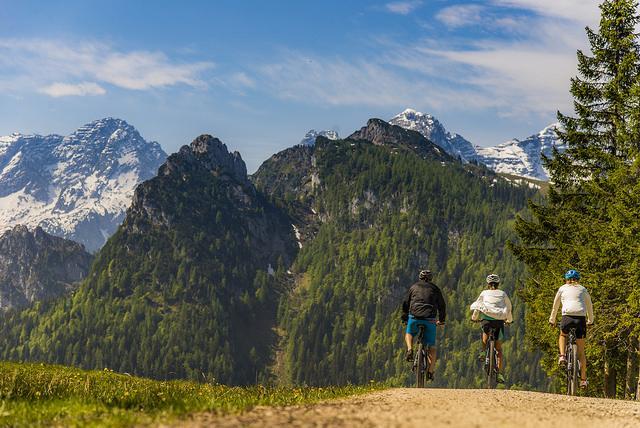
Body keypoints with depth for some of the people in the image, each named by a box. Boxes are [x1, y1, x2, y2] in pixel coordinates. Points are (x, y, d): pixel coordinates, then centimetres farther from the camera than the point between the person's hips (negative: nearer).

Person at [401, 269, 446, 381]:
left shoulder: (413, 287, 18)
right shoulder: (435, 289, 16)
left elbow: (405, 303, 21)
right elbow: (442, 305, 20)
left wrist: (404, 318, 33)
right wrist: (442, 320, 33)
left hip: (414, 317, 0)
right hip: (430, 319, 0)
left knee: (408, 333, 29)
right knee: (431, 346, 10)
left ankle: (410, 349, 1)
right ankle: (430, 371, 3)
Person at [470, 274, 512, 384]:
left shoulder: (484, 293, 16)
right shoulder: (503, 294, 18)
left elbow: (476, 306, 21)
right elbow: (509, 308, 28)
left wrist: (474, 317, 39)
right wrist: (509, 320, 44)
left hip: (487, 319, -1)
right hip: (499, 321, 1)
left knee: (485, 331, 35)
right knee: (499, 348, 10)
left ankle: (484, 351, 13)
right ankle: (500, 373, 1)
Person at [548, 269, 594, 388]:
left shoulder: (562, 288, 19)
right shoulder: (583, 289, 21)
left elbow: (555, 306, 26)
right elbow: (589, 306, 29)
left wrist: (552, 320, 37)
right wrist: (590, 320, 42)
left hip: (567, 316, -1)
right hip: (581, 318, 1)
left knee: (562, 336, 32)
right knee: (581, 350, 9)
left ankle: (562, 356, 5)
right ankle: (583, 379, 6)